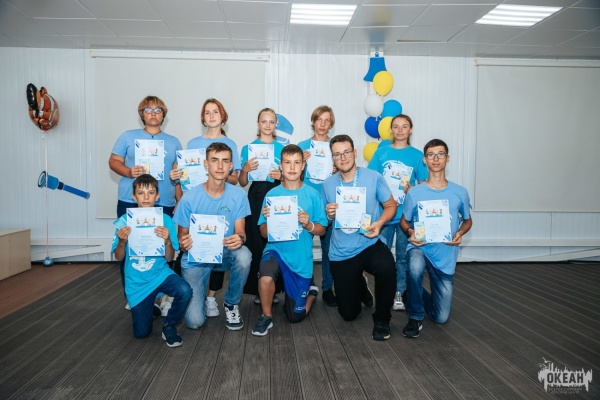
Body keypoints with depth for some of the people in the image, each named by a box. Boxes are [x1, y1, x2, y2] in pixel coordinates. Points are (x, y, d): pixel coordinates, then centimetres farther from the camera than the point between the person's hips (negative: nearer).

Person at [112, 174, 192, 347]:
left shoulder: (165, 220, -8)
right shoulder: (125, 221, -7)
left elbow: (169, 258, -7)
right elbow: (119, 257, -2)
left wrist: (168, 241, -27)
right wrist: (122, 242, -22)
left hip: (160, 273, 0)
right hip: (137, 282, 1)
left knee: (185, 291, -32)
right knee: (141, 332, 2)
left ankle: (169, 326, -2)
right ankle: (150, 306, 37)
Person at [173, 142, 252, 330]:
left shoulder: (238, 195, -10)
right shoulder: (189, 198, -13)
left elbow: (240, 232, -7)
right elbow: (181, 237, -3)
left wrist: (239, 239, -32)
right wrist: (184, 244, -28)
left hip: (225, 253, 1)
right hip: (196, 258, -1)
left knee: (243, 255, -36)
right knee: (194, 321, -13)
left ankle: (231, 303, -5)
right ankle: (193, 295, 27)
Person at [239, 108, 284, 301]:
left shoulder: (282, 148, 11)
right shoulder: (248, 148, 9)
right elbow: (242, 182, 9)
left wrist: (281, 175, -6)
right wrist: (245, 169, -10)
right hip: (256, 196, 0)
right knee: (256, 241, -4)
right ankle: (257, 289, 9)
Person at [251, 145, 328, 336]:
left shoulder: (312, 195, -5)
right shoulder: (272, 194, -3)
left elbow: (322, 230, 0)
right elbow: (264, 233, -1)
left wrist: (308, 225, -20)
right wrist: (268, 220, -21)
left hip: (301, 258, 0)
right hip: (276, 250, 0)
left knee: (295, 316, 8)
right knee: (265, 276, -36)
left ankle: (311, 292, 42)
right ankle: (266, 316, -6)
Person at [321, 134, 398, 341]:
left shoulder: (373, 177, -7)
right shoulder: (328, 184, -1)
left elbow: (390, 205, 2)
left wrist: (379, 222, -18)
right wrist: (329, 215, -15)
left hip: (370, 245, -2)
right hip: (341, 253, 2)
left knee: (386, 268, -38)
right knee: (348, 314, 7)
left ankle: (381, 319, -9)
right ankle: (360, 286, 43)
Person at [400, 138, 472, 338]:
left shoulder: (460, 193, -2)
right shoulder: (414, 193, -5)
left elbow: (467, 220, 13)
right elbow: (404, 221, 7)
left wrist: (460, 233, -9)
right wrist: (411, 233, -15)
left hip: (446, 256, 2)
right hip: (420, 248, -2)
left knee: (441, 318, 4)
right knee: (415, 268, -41)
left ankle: (427, 299, 42)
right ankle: (415, 317, -14)